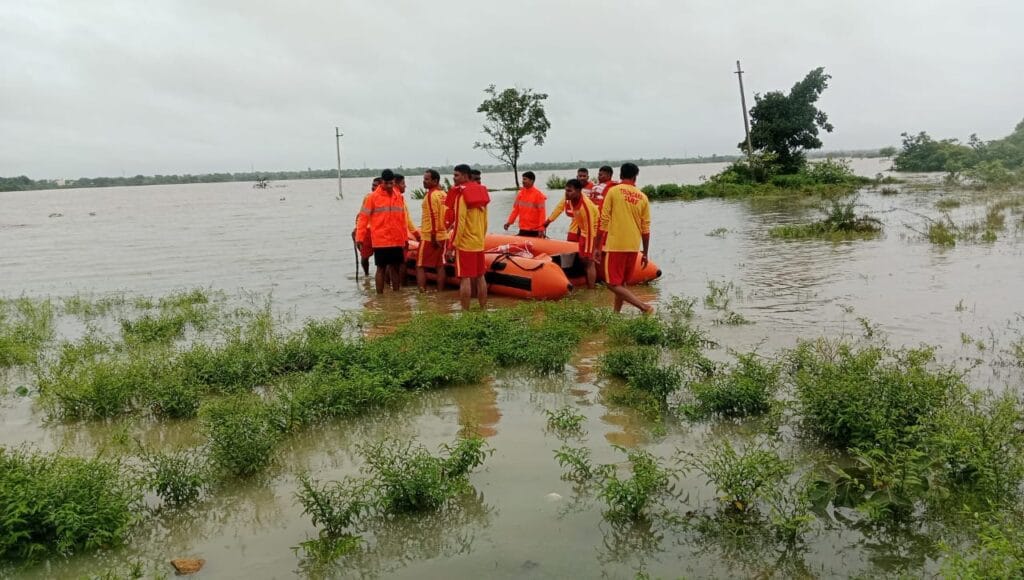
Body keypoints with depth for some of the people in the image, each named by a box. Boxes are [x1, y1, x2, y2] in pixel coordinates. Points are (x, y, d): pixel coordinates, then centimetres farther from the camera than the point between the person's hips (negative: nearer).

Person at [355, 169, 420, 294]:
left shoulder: (399, 196, 8)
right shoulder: (373, 197, -3)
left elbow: (404, 218, 14)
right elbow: (363, 218, -3)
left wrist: (405, 237, 13)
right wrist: (359, 238, -7)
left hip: (397, 240, 4)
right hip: (381, 241, -4)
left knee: (395, 267, 10)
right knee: (381, 268, 1)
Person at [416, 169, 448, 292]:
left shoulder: (430, 195, -14)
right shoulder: (443, 194, 10)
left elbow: (433, 217, -20)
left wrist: (433, 236, -19)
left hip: (429, 236, -8)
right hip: (443, 235, 8)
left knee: (420, 266, -1)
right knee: (440, 265, 10)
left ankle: (422, 292, -6)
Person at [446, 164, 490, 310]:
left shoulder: (462, 195, -14)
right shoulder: (481, 192, 9)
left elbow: (459, 223, -19)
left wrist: (452, 246, -15)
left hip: (464, 244, -8)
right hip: (479, 243, 8)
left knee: (465, 278, -4)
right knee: (480, 277, 14)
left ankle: (465, 312, -2)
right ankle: (484, 309, 21)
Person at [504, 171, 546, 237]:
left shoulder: (538, 194, -8)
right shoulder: (520, 194, 7)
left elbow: (542, 212, -10)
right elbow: (516, 209, 10)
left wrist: (541, 228, -16)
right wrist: (509, 222, -1)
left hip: (534, 230, -5)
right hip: (523, 229, 5)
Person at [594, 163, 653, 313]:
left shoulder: (613, 191, -4)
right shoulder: (642, 197, 5)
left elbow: (604, 221, -7)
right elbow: (646, 229, 6)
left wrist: (598, 247, -2)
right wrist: (645, 254, 14)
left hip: (615, 244, -5)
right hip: (633, 246, 5)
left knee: (613, 284, -2)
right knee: (621, 283, 19)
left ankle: (644, 307, -12)